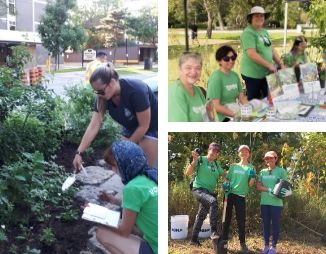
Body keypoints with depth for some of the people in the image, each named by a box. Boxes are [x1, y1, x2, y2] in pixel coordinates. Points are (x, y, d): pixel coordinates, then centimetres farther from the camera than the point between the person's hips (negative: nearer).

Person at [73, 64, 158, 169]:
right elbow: (93, 126, -16)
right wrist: (79, 152, -23)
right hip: (131, 128, 6)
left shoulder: (136, 91, -33)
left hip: (152, 129, -6)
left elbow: (144, 126, -25)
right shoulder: (102, 98, -16)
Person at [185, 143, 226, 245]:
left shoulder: (217, 164, 11)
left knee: (201, 216, 13)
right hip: (199, 189, -7)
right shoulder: (200, 160, -6)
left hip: (210, 192, 7)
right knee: (213, 201, -34)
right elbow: (188, 173, -12)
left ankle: (194, 239, 26)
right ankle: (214, 231, -31)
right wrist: (194, 161, -23)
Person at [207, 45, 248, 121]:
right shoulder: (216, 77, -11)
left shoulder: (235, 75, 12)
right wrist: (236, 114, -20)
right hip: (221, 117, -8)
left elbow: (242, 98, 13)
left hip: (233, 111, 8)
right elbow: (215, 106, -16)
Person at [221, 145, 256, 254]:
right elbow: (227, 179, 15)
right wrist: (225, 185, -6)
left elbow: (250, 184, -1)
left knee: (241, 220, -3)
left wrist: (252, 177, -20)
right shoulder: (233, 166, 10)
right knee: (227, 218, 6)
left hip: (241, 196, -2)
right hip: (229, 194, 2)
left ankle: (242, 243, 8)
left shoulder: (251, 168, 4)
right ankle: (224, 240, 15)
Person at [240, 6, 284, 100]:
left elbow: (271, 49, 17)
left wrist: (281, 64, 9)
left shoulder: (265, 32, 12)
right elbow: (251, 54, -24)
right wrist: (269, 65, -22)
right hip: (253, 74, -8)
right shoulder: (248, 33, -15)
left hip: (266, 73, 8)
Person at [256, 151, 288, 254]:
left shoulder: (281, 171, -1)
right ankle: (266, 245, 19)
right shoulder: (262, 172, 10)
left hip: (276, 203, -4)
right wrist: (269, 190, -13)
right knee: (266, 224, 10)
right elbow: (258, 186, 4)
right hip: (264, 202, 4)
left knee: (275, 224, 3)